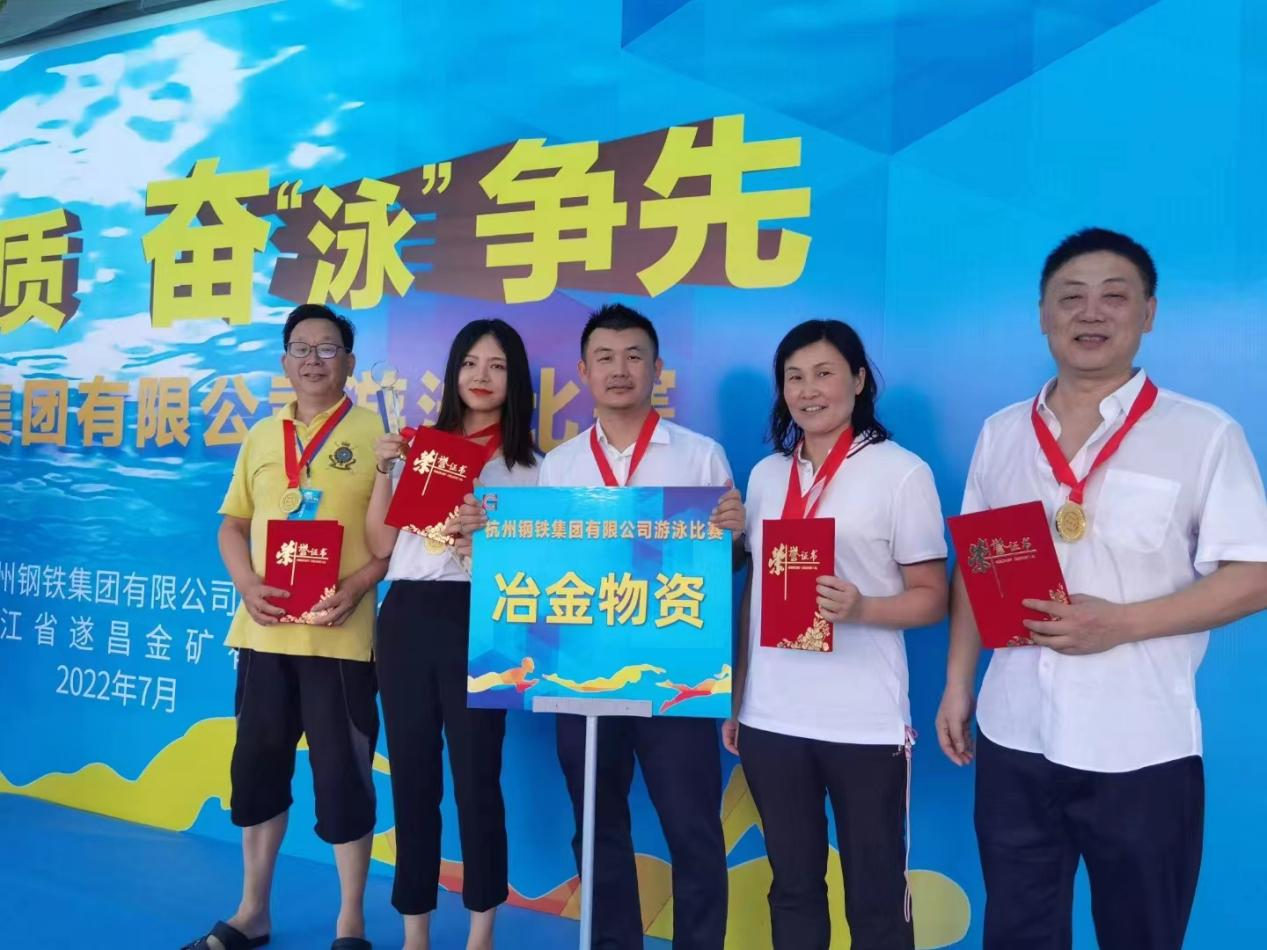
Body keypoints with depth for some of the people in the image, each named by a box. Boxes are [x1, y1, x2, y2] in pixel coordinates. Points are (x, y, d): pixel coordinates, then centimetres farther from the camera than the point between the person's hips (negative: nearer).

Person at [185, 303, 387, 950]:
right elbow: (232, 524, 14)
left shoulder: (375, 432, -1)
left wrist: (356, 587, -17)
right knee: (256, 767, 13)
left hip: (339, 633, -4)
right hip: (264, 630, 5)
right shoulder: (262, 436, 13)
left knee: (342, 773, 2)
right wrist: (247, 584, -4)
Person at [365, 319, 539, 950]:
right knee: (412, 775, 9)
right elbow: (380, 545, 9)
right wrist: (383, 473, -2)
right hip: (406, 616, 3)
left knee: (475, 775, 1)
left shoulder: (527, 464, 6)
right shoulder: (417, 449, 13)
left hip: (475, 619, -3)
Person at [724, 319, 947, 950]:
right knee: (792, 885, 17)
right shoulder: (765, 475, 10)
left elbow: (932, 597, -4)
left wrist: (860, 607, -23)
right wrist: (734, 695, 12)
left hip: (865, 722, -4)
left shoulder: (902, 471, -4)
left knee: (875, 894, 8)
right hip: (770, 716, 4)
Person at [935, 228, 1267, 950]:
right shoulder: (1001, 434, 6)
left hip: (1143, 749, -3)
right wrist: (957, 686, 8)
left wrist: (1121, 622, -20)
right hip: (1014, 736, 3)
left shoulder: (1205, 434, -6)